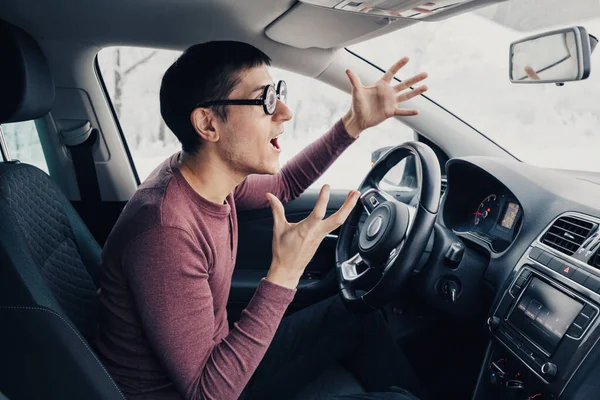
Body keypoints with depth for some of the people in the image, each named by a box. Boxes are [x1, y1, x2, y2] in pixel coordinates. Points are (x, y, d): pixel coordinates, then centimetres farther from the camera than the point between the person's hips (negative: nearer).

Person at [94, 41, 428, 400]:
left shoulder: (202, 173, -10)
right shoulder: (165, 234, -35)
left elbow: (285, 184, 10)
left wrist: (355, 124, 2)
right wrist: (285, 274, -35)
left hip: (219, 361, 7)